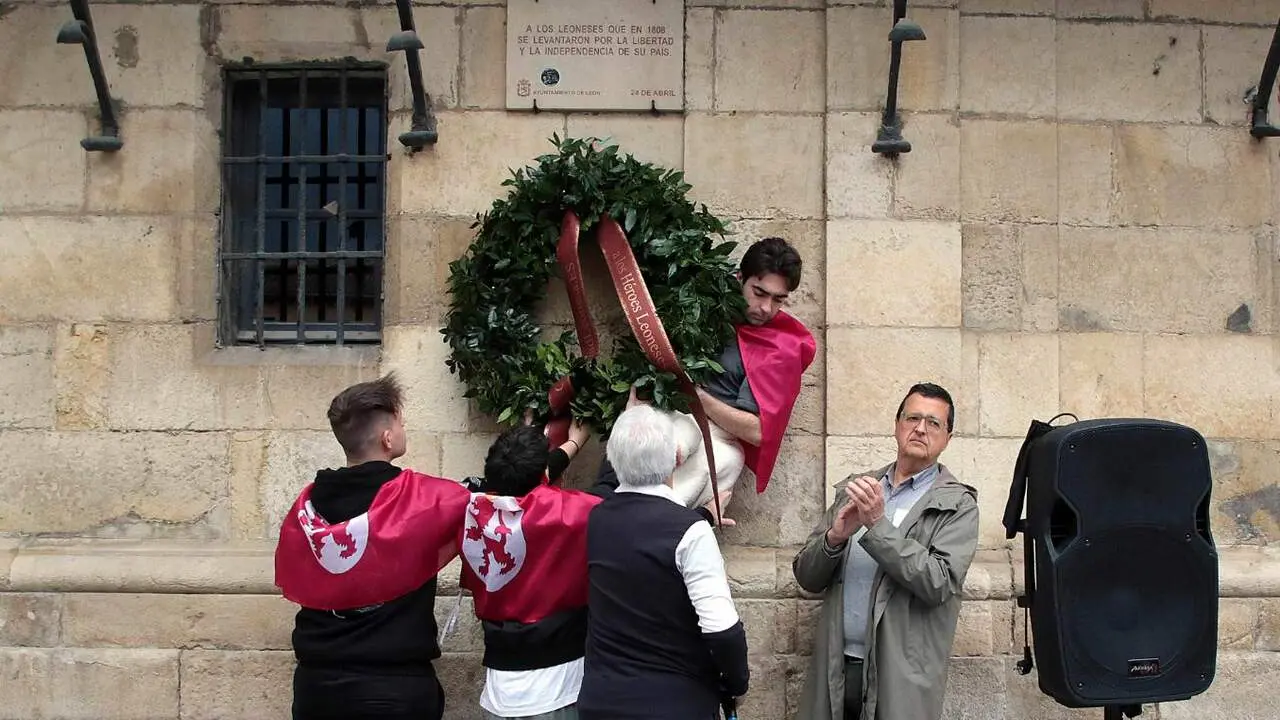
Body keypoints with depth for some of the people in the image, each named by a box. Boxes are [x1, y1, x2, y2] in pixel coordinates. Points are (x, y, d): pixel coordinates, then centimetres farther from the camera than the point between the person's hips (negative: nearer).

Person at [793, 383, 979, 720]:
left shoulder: (958, 505, -2)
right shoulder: (854, 489, 10)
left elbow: (939, 584, -14)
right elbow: (807, 577, 9)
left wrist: (878, 523, -18)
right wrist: (835, 537, -11)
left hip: (900, 676, -4)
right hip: (835, 667, 4)